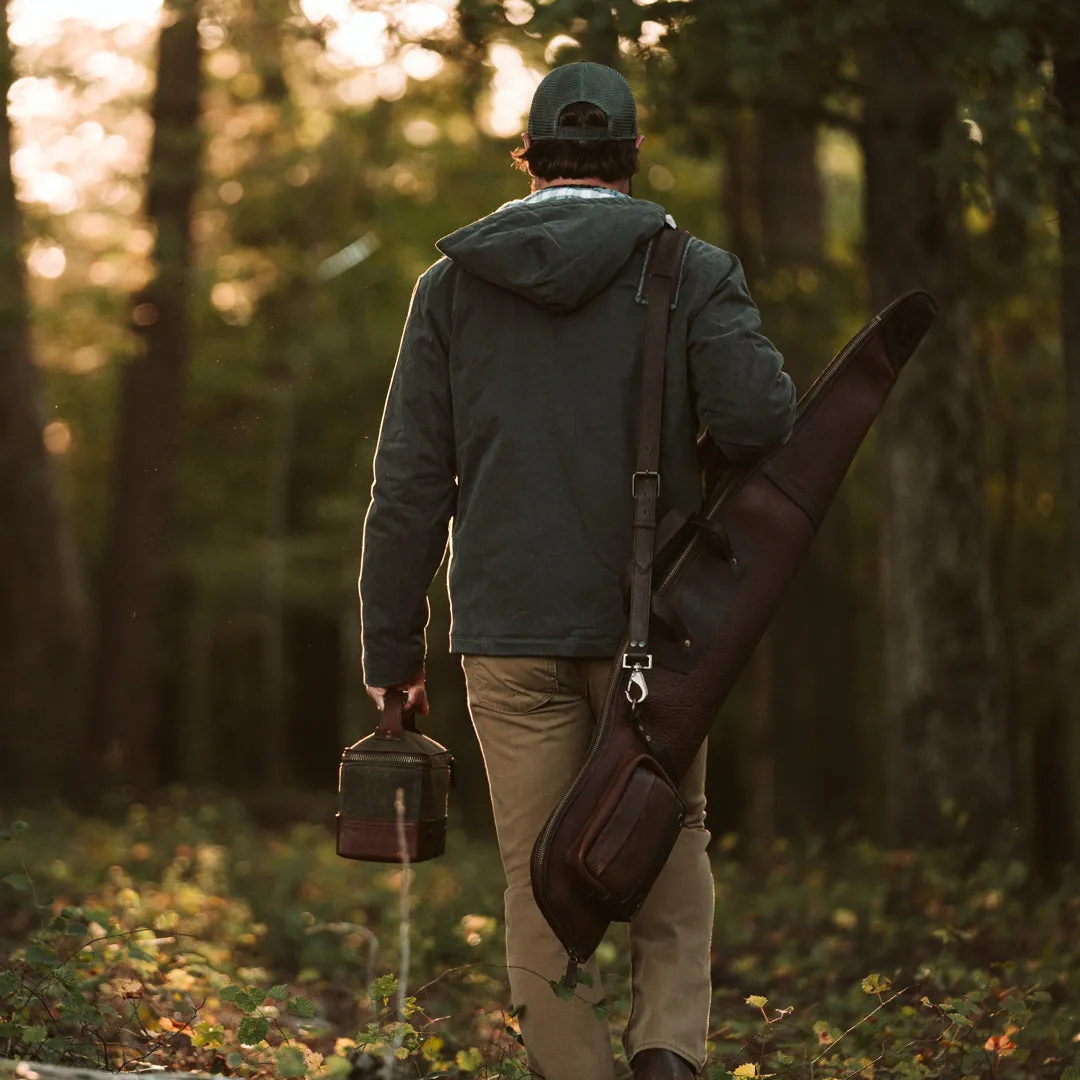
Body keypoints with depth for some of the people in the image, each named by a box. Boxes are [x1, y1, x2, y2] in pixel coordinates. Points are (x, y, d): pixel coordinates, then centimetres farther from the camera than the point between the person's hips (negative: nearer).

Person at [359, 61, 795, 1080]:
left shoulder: (452, 283, 6)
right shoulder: (693, 272, 0)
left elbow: (409, 481, 2)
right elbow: (756, 418, -15)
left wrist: (392, 648, 7)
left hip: (509, 632, 1)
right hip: (650, 624, -1)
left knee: (540, 882, 7)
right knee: (671, 844, 16)